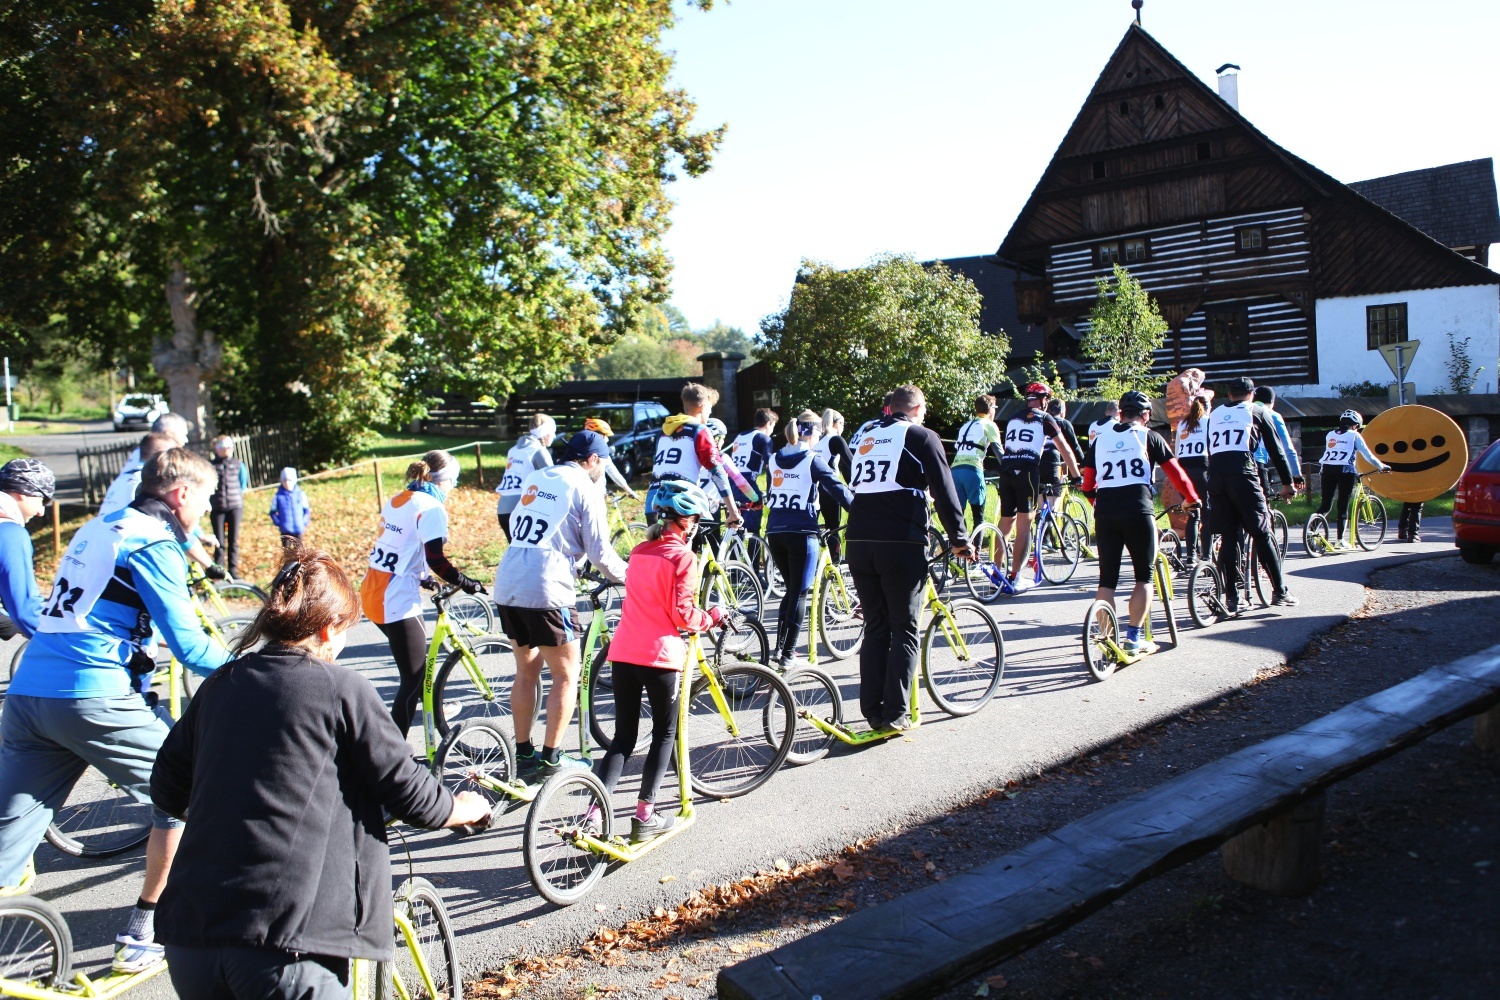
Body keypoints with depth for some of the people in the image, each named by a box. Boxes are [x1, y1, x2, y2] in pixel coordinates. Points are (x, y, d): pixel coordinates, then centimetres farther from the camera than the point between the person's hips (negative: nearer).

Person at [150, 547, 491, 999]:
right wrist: (467, 808, 17)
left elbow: (167, 792, 17)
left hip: (190, 936, 6)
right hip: (287, 946, -6)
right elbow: (407, 792, -3)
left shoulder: (218, 685, 9)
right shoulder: (343, 688, -6)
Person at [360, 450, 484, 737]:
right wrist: (466, 583, -9)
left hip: (372, 593, 9)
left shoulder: (396, 501, 15)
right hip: (398, 602, -9)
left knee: (417, 658, 28)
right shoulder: (431, 508, -12)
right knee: (413, 680, -2)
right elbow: (436, 560, -20)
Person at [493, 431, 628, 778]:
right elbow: (600, 552, -5)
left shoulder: (535, 478, 17)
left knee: (527, 671, 19)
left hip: (508, 585, 7)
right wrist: (627, 576, 12)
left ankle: (523, 754, 25)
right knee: (566, 676, 7)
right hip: (546, 592, -7)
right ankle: (550, 759, 10)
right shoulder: (586, 489, -3)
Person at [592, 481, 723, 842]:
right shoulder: (683, 557, -8)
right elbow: (683, 613, -13)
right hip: (660, 656, -6)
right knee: (665, 734, 12)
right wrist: (712, 617, 5)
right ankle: (645, 816, 13)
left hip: (623, 653, 6)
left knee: (623, 738, 12)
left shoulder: (639, 552, 13)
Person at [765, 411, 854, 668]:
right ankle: (788, 653, 1)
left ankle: (779, 646, 17)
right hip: (801, 533, -6)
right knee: (800, 592, 1)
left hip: (774, 531, 6)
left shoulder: (775, 459, 11)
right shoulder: (812, 460, -6)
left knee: (791, 588, 19)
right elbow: (837, 489, -9)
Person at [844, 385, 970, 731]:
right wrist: (959, 540, 9)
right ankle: (895, 713, 1)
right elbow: (945, 492, 1)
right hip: (902, 545, -5)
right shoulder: (922, 437, 4)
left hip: (859, 544, 5)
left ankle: (872, 711, 12)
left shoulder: (865, 437, 21)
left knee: (875, 628, 13)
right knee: (904, 630, 4)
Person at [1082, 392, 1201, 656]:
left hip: (1105, 512, 3)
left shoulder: (1100, 438, 15)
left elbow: (1088, 483, 14)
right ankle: (1134, 638, 6)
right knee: (1144, 577, 10)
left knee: (1107, 579, 8)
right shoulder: (1149, 436, 7)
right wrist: (1192, 499, 22)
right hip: (1138, 510, -3)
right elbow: (1175, 472, 7)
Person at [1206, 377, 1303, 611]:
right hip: (1243, 474, -3)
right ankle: (1280, 592, 7)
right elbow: (1276, 449, 16)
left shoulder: (1215, 414, 24)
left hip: (1215, 475, 3)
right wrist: (1288, 482, 22)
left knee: (1228, 537, 7)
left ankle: (1231, 599, 6)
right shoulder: (1257, 412, 15)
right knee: (1261, 534, 4)